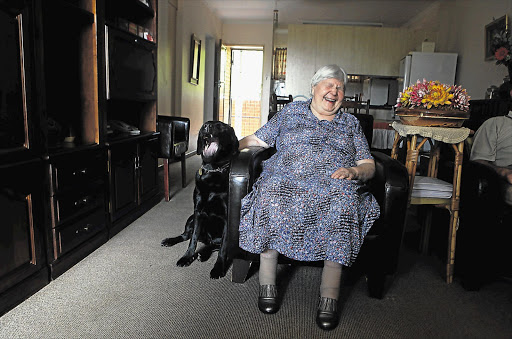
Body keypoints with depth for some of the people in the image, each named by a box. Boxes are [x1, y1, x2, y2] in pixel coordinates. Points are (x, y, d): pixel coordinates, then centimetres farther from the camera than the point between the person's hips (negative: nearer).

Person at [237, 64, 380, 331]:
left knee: (344, 199, -35)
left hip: (333, 186, 1)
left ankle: (329, 297, -29)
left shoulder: (350, 123, 25)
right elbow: (257, 139, 24)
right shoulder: (291, 112, 24)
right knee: (272, 190, -35)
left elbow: (369, 165, 17)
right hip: (287, 180, 0)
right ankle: (267, 283, -21)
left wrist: (353, 171, -6)